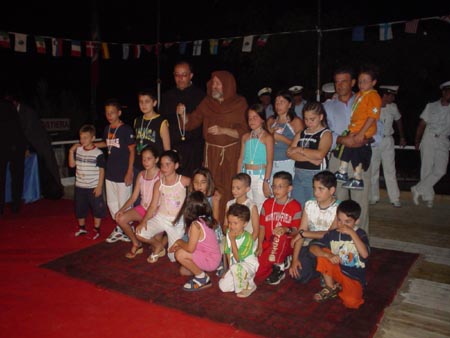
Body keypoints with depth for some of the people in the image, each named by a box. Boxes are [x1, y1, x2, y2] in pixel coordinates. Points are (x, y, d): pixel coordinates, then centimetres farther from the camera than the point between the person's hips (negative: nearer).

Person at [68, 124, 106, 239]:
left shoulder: (98, 153, -12)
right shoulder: (78, 150, 2)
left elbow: (101, 170, -10)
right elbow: (72, 164, 4)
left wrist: (99, 186, -13)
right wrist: (71, 151, -8)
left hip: (94, 187, -5)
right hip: (80, 186, 5)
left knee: (97, 208, 5)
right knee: (80, 208, 17)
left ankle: (96, 230, 21)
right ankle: (81, 228, 35)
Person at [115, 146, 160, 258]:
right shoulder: (141, 175, 5)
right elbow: (134, 197, 7)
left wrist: (145, 220, -25)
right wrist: (122, 210, -8)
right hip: (143, 208, 7)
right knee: (121, 219, -12)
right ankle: (136, 244, 9)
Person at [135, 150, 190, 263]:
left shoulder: (184, 181, -13)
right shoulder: (158, 184, -3)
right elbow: (153, 206, -2)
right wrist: (144, 221, -15)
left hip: (177, 221, -2)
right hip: (160, 217, 3)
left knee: (174, 257, -3)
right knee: (140, 234, -20)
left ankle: (165, 239, 33)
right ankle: (158, 246, 14)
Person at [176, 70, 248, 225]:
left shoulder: (239, 104, -1)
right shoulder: (207, 102, 8)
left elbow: (243, 132, -7)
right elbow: (191, 123, 7)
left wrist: (223, 130, -19)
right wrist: (182, 114, -12)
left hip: (231, 154, -3)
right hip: (211, 152, 3)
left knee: (228, 191, -2)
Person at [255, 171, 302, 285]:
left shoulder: (295, 206, -8)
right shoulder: (267, 203, 4)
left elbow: (296, 231, -11)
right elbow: (262, 227, 4)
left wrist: (287, 230, -34)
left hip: (286, 243, -3)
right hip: (269, 244, 3)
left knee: (280, 235, -39)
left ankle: (278, 266, -12)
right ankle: (280, 263, 10)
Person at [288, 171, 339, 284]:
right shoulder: (309, 205, -1)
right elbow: (301, 233, -4)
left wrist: (304, 233, -18)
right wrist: (295, 259, -11)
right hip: (309, 247, 3)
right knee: (298, 275, -19)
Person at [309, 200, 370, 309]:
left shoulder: (360, 234, -10)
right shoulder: (332, 234, -6)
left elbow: (364, 254, -28)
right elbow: (312, 247, -13)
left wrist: (352, 233, -30)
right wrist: (329, 255, -30)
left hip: (354, 278, -3)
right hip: (337, 271, 3)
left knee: (351, 302, -30)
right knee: (323, 253, -21)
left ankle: (341, 289, 7)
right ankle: (331, 288, -3)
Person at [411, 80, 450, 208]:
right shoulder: (431, 106, 5)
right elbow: (422, 125, 8)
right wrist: (417, 141, 6)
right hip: (429, 140, -1)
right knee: (427, 169, 2)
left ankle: (418, 190, -1)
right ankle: (428, 196, 13)